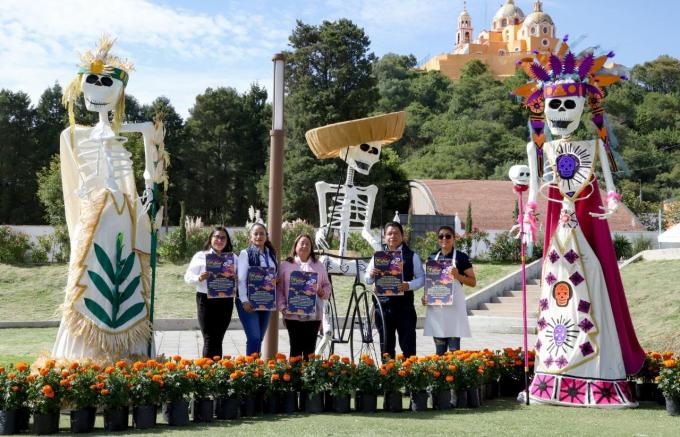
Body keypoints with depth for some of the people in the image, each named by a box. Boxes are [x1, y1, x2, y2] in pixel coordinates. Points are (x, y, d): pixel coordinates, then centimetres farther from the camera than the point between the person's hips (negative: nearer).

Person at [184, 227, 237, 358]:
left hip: (225, 301, 2)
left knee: (218, 339, 8)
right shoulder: (200, 256, 4)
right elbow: (188, 277, 0)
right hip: (206, 300, -2)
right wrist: (199, 278, -21)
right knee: (209, 339, -6)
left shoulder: (233, 258, 11)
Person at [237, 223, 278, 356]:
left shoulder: (271, 254, 12)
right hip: (249, 302, -5)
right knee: (254, 338, -12)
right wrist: (244, 301, -15)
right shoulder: (245, 254, -4)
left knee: (259, 338, 10)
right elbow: (241, 279, -8)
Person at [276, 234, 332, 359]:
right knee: (296, 348, 0)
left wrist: (323, 292, -6)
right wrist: (282, 307, -8)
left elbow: (327, 286, 16)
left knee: (309, 349, 5)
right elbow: (279, 289, 4)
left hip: (314, 315, 2)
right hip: (293, 315, -2)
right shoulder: (285, 265, 6)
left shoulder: (319, 266, 13)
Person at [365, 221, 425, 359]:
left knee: (408, 345, -1)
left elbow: (421, 278, 0)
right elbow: (368, 280, 12)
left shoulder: (412, 256, 3)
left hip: (404, 306, -2)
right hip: (383, 305, 2)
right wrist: (371, 275, -12)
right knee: (386, 346, 10)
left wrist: (408, 285, -19)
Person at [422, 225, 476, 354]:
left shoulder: (461, 257, 0)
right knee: (439, 349, 8)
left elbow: (473, 282, 0)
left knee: (454, 348, -5)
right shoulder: (432, 257, 11)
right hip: (436, 306, 4)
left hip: (454, 305, -4)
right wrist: (425, 295, 3)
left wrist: (457, 275, -16)